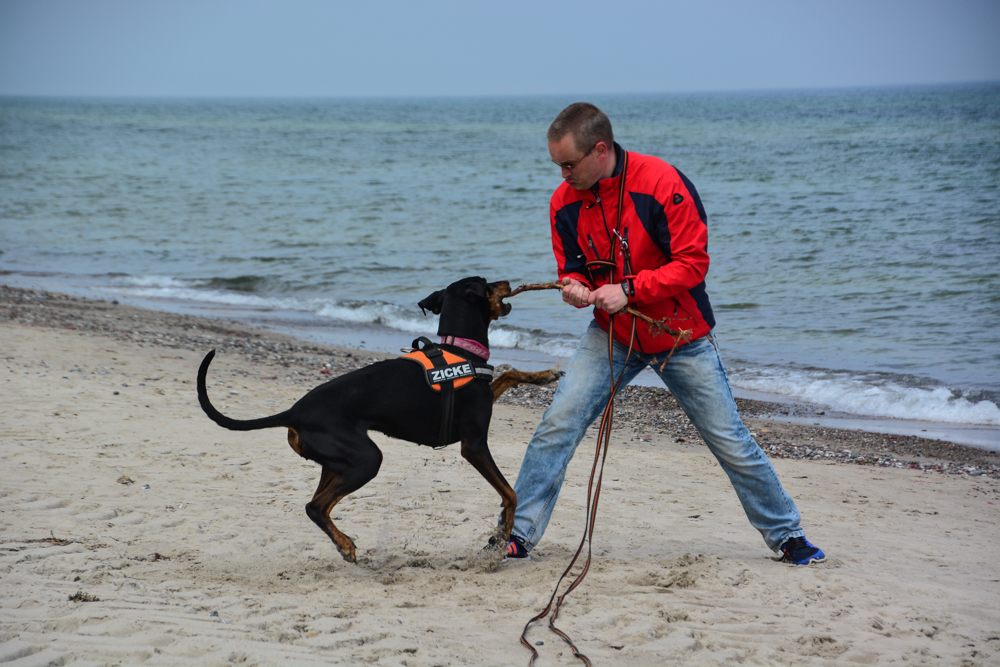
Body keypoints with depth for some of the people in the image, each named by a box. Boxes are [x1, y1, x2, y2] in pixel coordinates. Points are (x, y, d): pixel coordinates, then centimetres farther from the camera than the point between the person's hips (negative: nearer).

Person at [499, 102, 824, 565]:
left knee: (731, 441, 4)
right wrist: (574, 286, -18)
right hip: (611, 334, 3)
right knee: (556, 426, -12)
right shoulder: (565, 201, -7)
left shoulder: (661, 184, -22)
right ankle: (519, 535, -4)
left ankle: (786, 535, 21)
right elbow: (572, 266, 6)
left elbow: (692, 263, -20)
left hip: (679, 336, -3)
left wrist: (628, 290, -28)